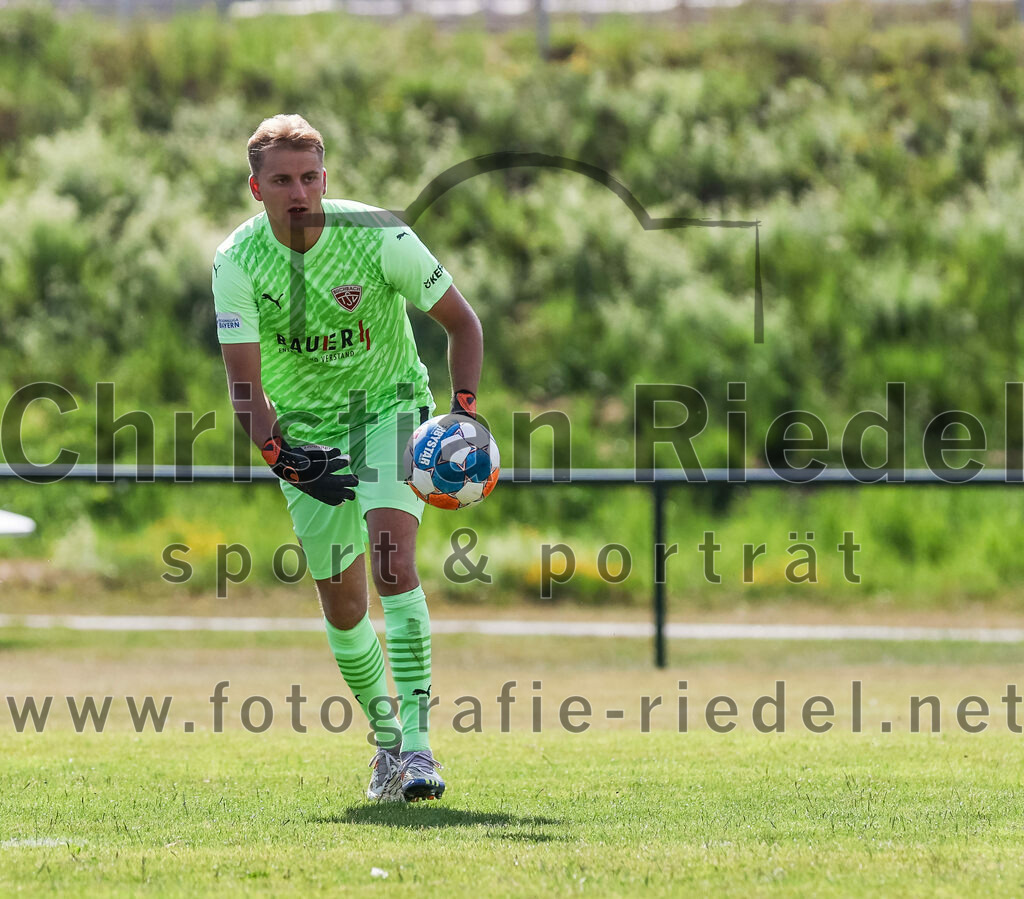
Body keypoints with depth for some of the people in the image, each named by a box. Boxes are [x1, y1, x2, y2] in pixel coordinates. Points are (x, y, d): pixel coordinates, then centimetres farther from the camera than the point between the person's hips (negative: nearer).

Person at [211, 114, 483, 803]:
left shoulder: (378, 236, -19)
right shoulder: (238, 261, -15)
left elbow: (462, 322, -6)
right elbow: (245, 383, -15)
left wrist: (463, 415, -18)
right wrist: (281, 455, -31)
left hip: (389, 408, -2)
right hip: (305, 430, 2)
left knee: (392, 558, -24)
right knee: (341, 600, 4)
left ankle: (418, 740, -26)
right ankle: (386, 738, 25)